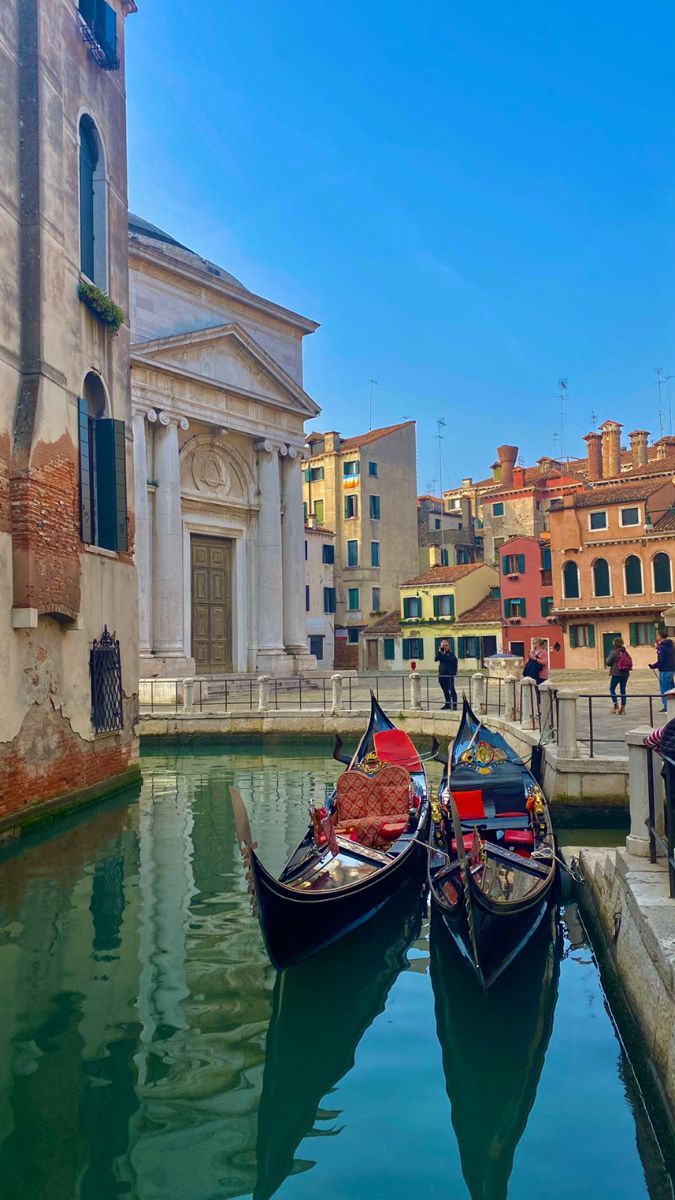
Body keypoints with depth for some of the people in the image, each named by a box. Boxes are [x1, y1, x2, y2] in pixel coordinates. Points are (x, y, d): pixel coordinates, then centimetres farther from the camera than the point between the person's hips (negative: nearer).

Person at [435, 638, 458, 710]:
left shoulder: (451, 653, -1)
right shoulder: (440, 653, 11)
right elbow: (436, 659, -3)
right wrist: (439, 652, -11)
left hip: (449, 675, -5)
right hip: (441, 675, 5)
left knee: (451, 689, -8)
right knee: (445, 690, 12)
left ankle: (454, 704, -7)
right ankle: (448, 704, 21)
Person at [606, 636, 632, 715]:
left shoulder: (614, 652, -11)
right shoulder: (626, 652, 6)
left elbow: (608, 663, -6)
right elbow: (630, 662, 9)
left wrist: (607, 658, 11)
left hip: (616, 674, -5)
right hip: (625, 674, 5)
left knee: (612, 689, 8)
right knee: (623, 690, 9)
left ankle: (616, 706, -2)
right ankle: (623, 708, 10)